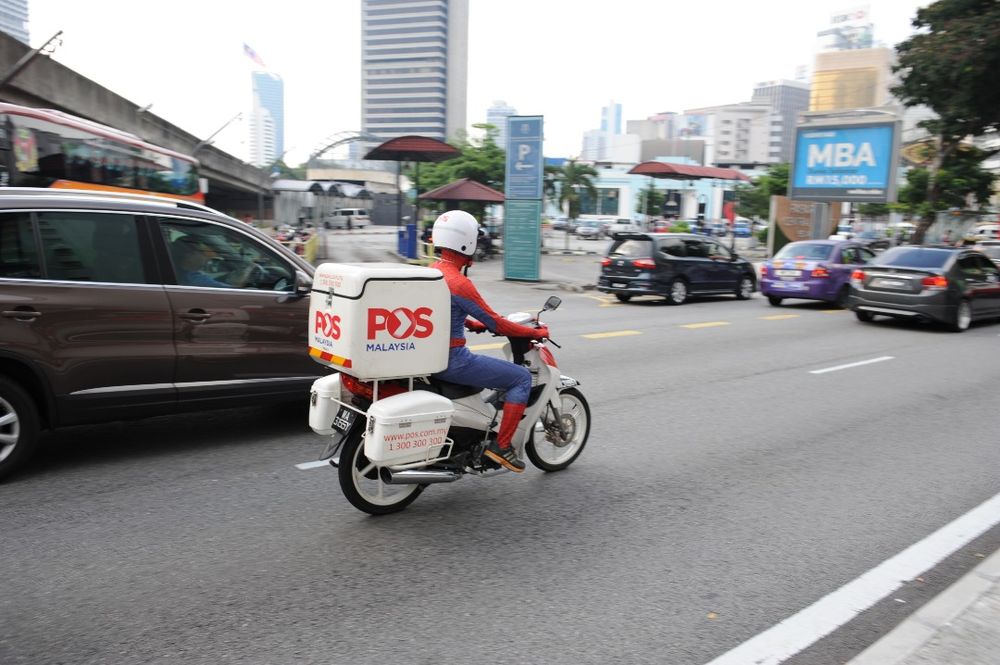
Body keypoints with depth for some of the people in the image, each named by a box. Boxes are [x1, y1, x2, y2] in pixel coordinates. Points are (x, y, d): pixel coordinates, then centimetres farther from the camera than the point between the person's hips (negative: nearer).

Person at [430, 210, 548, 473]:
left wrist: (471, 323, 25)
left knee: (481, 364, 37)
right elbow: (495, 324, -16)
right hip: (451, 360, -10)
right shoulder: (459, 282, -20)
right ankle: (501, 446, -1)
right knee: (522, 378, -3)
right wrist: (536, 332, -5)